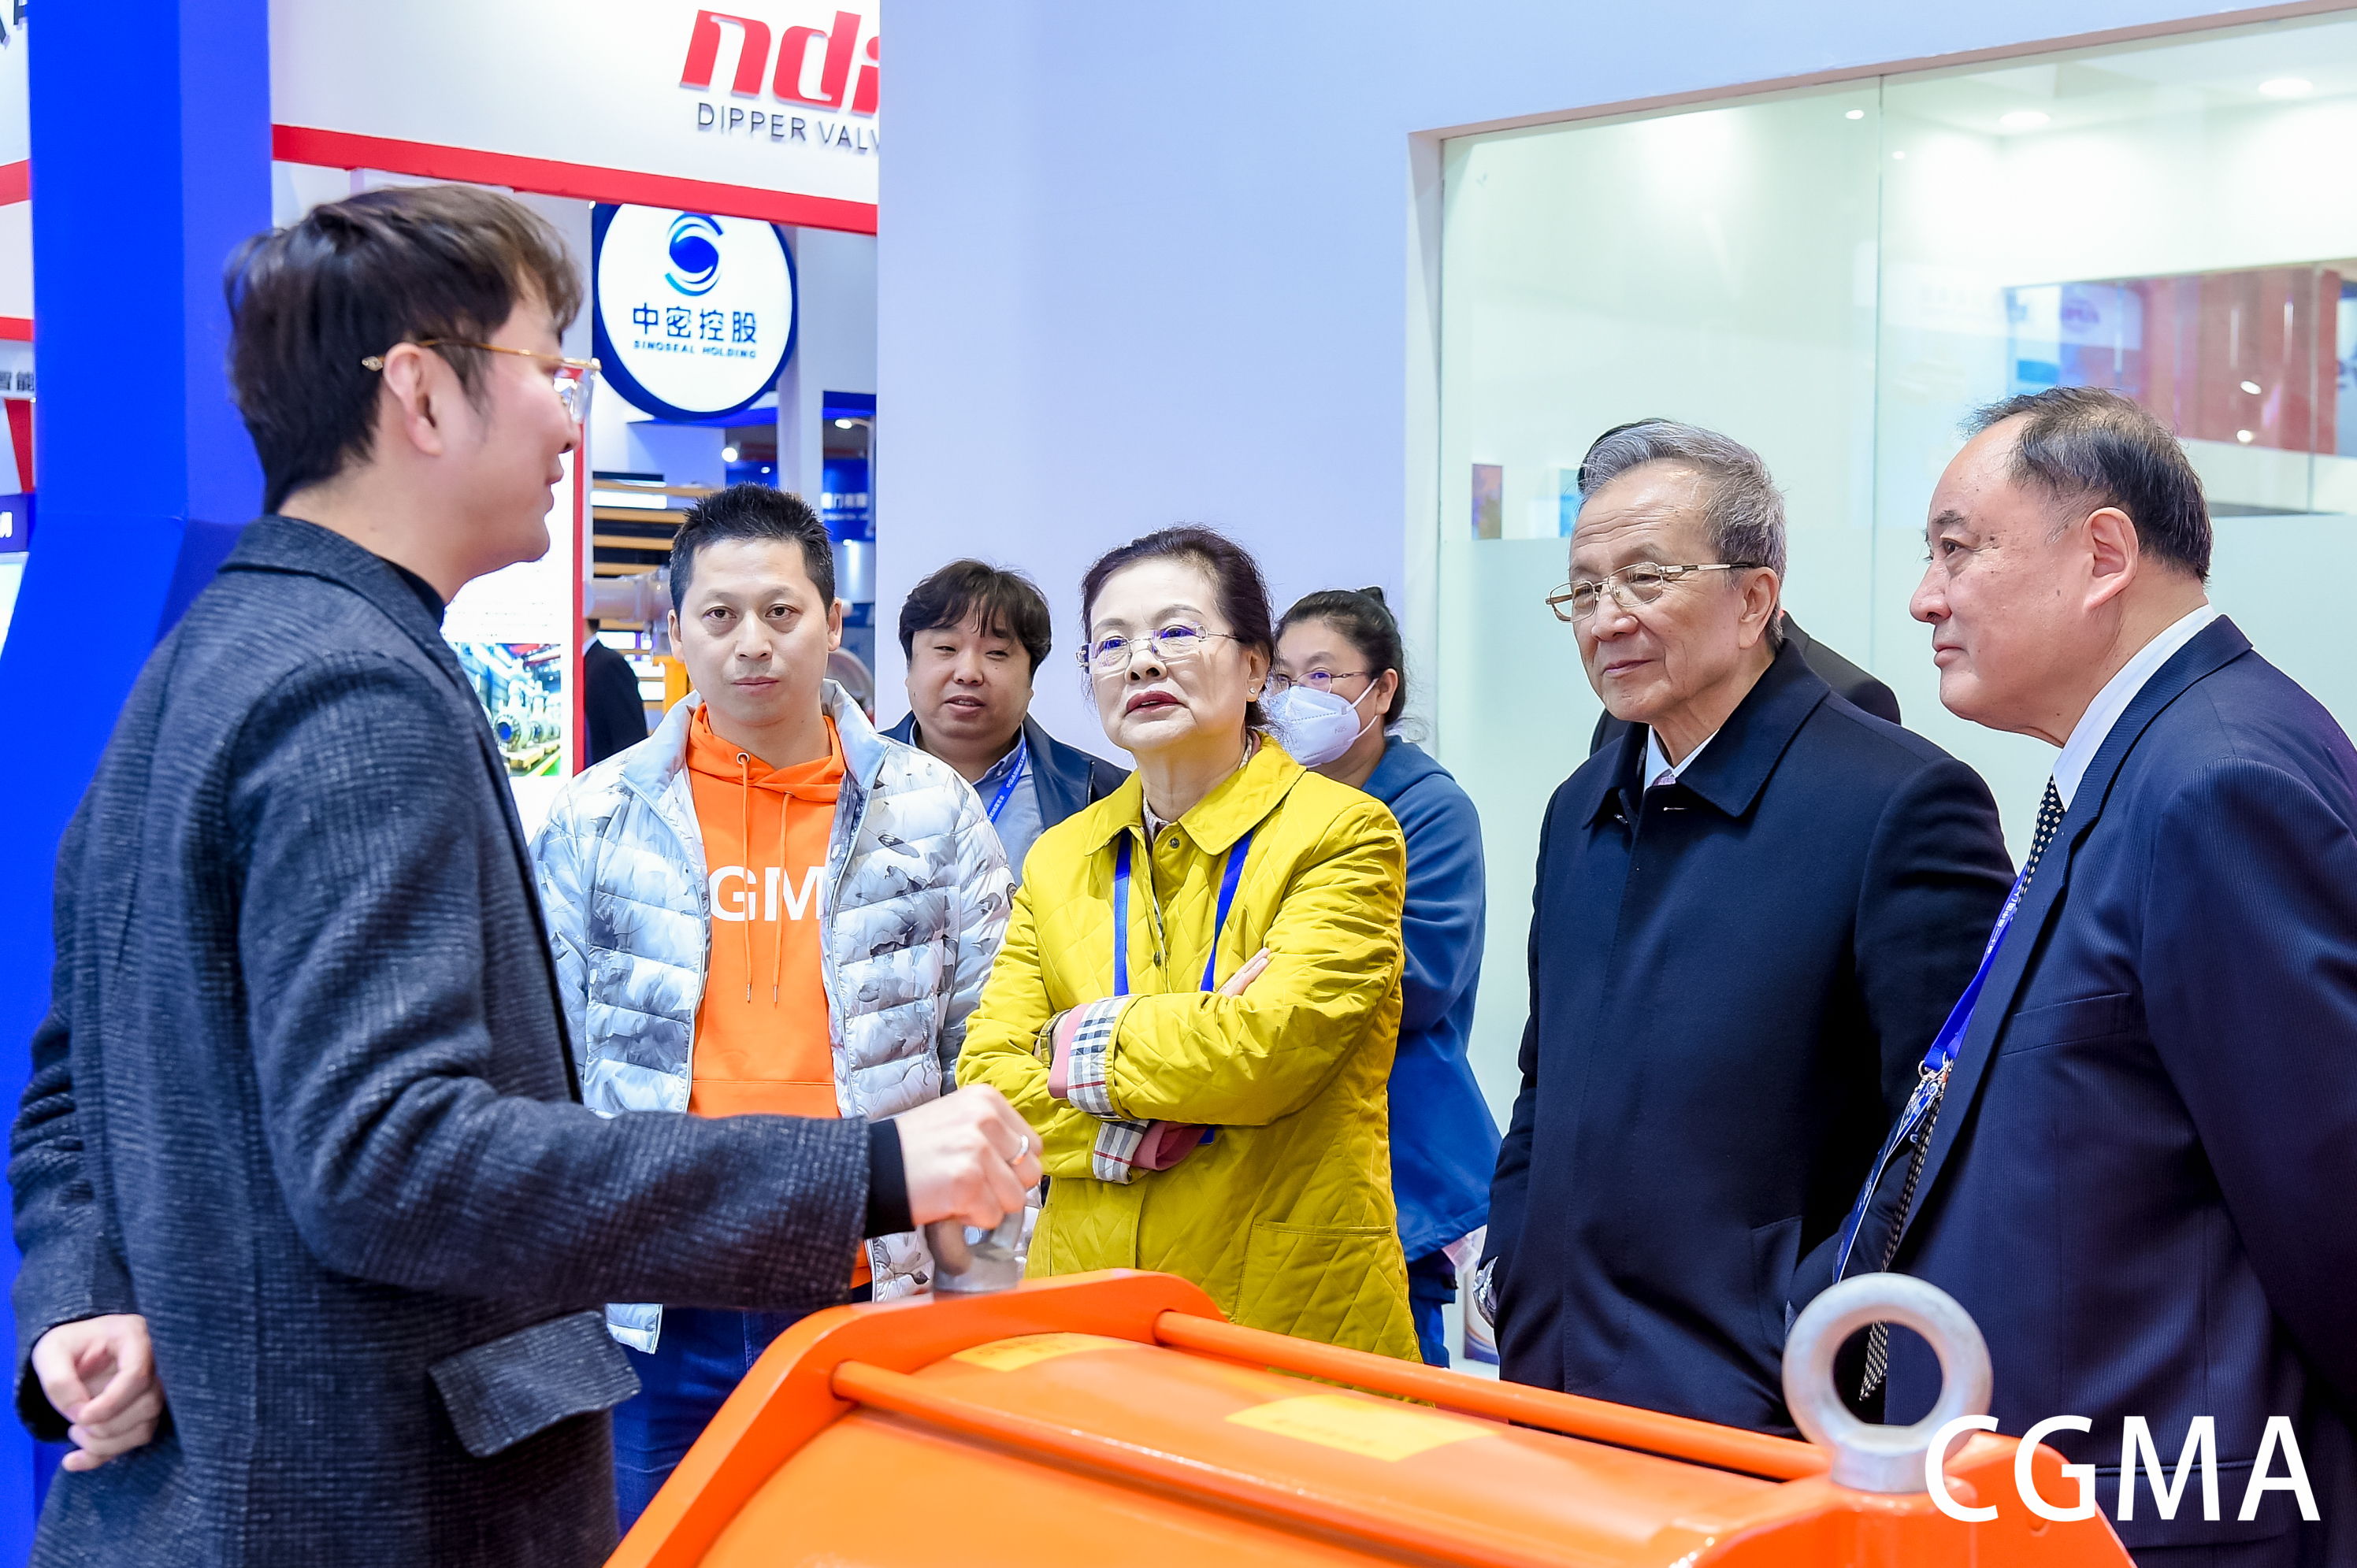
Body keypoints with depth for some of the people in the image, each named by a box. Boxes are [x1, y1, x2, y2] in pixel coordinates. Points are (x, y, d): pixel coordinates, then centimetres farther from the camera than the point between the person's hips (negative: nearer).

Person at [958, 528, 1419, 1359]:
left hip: (1298, 1317, -4)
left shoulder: (1346, 834, -6)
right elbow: (987, 1080, 3)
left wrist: (1085, 1046, -6)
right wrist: (1129, 1133, -14)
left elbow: (1267, 1050, -19)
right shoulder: (1059, 860, 11)